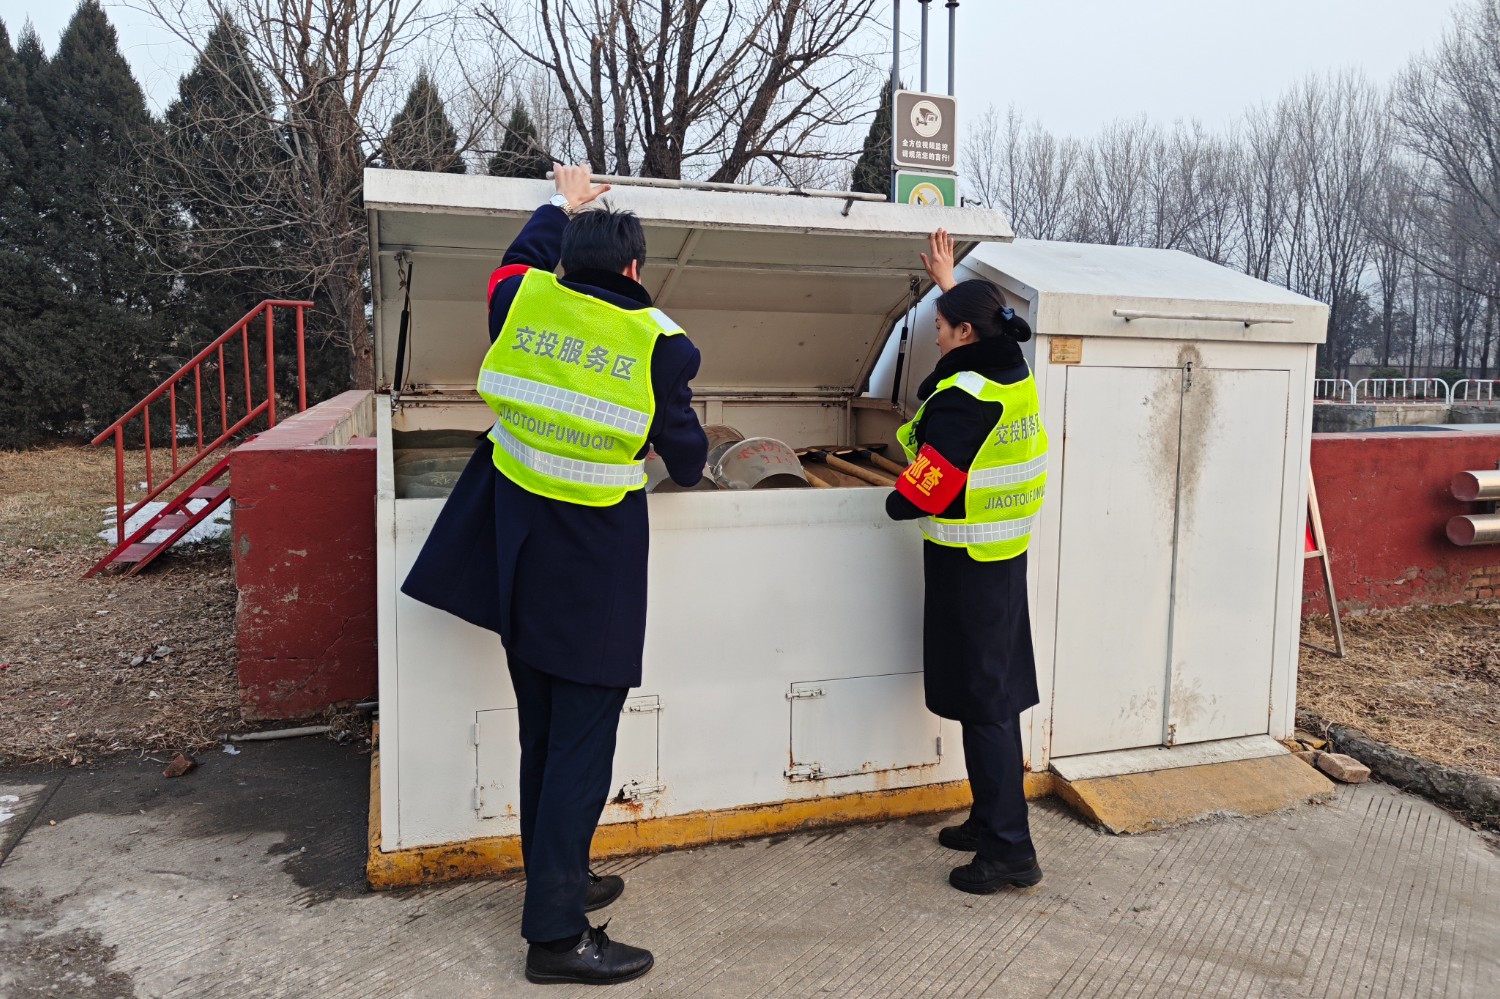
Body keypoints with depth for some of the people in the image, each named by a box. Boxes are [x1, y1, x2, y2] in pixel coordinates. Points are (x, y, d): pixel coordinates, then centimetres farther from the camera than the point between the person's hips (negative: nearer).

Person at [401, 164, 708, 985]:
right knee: (582, 742, 1)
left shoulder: (522, 301, 0)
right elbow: (684, 454, 2)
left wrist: (561, 205, 41)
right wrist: (687, 466, 26)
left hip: (514, 543, 6)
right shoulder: (656, 344, -9)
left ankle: (558, 880, 33)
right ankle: (555, 933, 6)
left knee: (541, 733, 17)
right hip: (593, 563, -5)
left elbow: (520, 257, 26)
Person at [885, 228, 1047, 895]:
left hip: (966, 565, -9)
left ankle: (1009, 851, 5)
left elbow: (920, 493, -22)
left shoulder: (965, 398, -21)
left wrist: (897, 501, -2)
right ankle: (990, 822, 30)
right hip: (1006, 559, 9)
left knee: (983, 704, -3)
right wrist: (948, 282, 38)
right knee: (997, 697, 16)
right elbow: (985, 323, 29)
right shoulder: (1013, 374, 5)